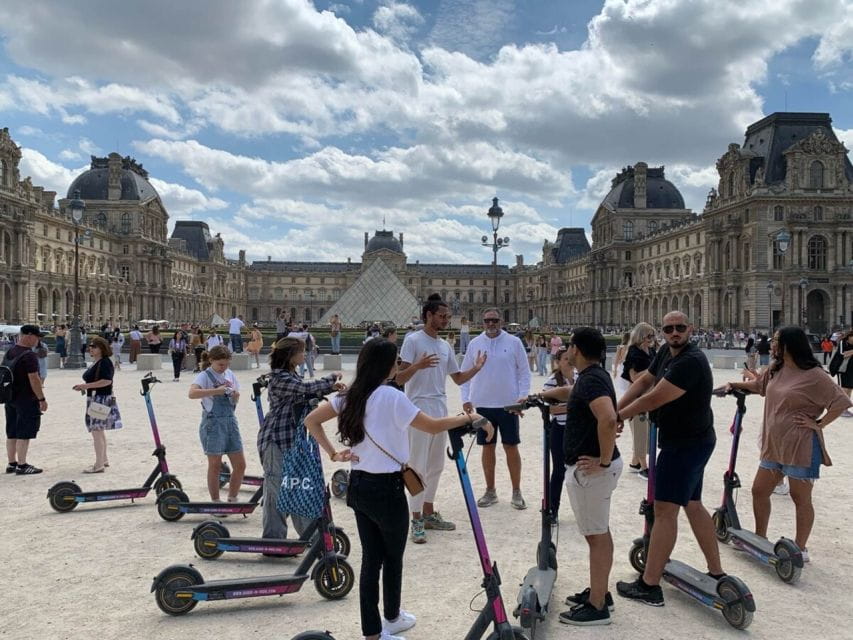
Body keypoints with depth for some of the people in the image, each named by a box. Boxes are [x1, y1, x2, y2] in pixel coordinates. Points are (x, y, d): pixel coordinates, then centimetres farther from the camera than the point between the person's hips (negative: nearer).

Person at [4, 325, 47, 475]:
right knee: (24, 434, -3)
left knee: (11, 433, 14)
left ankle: (11, 464, 21)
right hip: (26, 400, -9)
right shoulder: (29, 355, -17)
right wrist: (42, 399, -15)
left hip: (10, 399, 9)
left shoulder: (9, 353, 11)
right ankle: (22, 465, 0)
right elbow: (34, 379, -20)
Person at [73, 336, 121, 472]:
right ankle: (104, 459, 31)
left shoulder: (105, 362, -15)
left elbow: (107, 381, -25)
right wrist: (83, 386, 10)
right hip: (95, 399, 11)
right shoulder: (96, 362, 15)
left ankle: (99, 465, -6)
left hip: (101, 399, -11)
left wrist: (87, 385, -24)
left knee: (97, 431, -9)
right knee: (100, 430, 19)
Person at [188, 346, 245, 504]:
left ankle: (232, 500, 21)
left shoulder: (230, 374, 9)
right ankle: (215, 503, 16)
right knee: (215, 465, 2)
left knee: (240, 464, 6)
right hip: (213, 423, -6)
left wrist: (235, 395, -8)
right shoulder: (205, 376, -9)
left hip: (230, 421, 6)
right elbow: (192, 393, -28)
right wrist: (216, 391, -31)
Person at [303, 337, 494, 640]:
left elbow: (311, 420, 7)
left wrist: (333, 454, 3)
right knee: (393, 557, 16)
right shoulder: (391, 397, -18)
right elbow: (433, 426, -17)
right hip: (386, 489, -6)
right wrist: (471, 418, -7)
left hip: (358, 485, 6)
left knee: (371, 558, 14)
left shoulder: (350, 396, 3)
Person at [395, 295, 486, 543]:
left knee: (436, 466, 14)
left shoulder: (446, 346, 11)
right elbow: (399, 379, -14)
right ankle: (416, 520, 3)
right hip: (419, 411, -8)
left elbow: (458, 378, 16)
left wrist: (475, 369, -2)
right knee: (418, 466, -4)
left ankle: (429, 513, 26)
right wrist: (417, 366, -32)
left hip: (440, 412, 8)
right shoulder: (413, 340, -10)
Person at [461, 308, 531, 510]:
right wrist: (465, 398, 1)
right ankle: (490, 491, 21)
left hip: (509, 404, -2)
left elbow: (524, 371, 1)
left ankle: (516, 492, 14)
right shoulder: (474, 344, 4)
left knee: (511, 447, 3)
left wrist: (523, 394, -9)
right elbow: (465, 373, 9)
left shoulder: (514, 342, -1)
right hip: (483, 404, 2)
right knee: (487, 447, 9)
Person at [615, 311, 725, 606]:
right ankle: (716, 573, 28)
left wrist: (619, 416, -11)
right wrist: (616, 409, -4)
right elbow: (644, 381, 9)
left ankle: (649, 585, -2)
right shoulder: (666, 352, 5)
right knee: (693, 505, 17)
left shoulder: (691, 362, -24)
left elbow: (654, 399, -24)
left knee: (665, 510, -7)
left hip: (686, 445, -10)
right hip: (692, 441, 10)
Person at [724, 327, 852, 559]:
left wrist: (818, 423, -15)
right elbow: (758, 385, 28)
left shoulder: (813, 375, -15)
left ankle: (801, 549, 19)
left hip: (801, 447, -8)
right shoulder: (775, 369, 8)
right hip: (774, 445, 8)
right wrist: (735, 385, 22)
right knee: (759, 491, 13)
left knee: (801, 498, 5)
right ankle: (760, 538, 29)